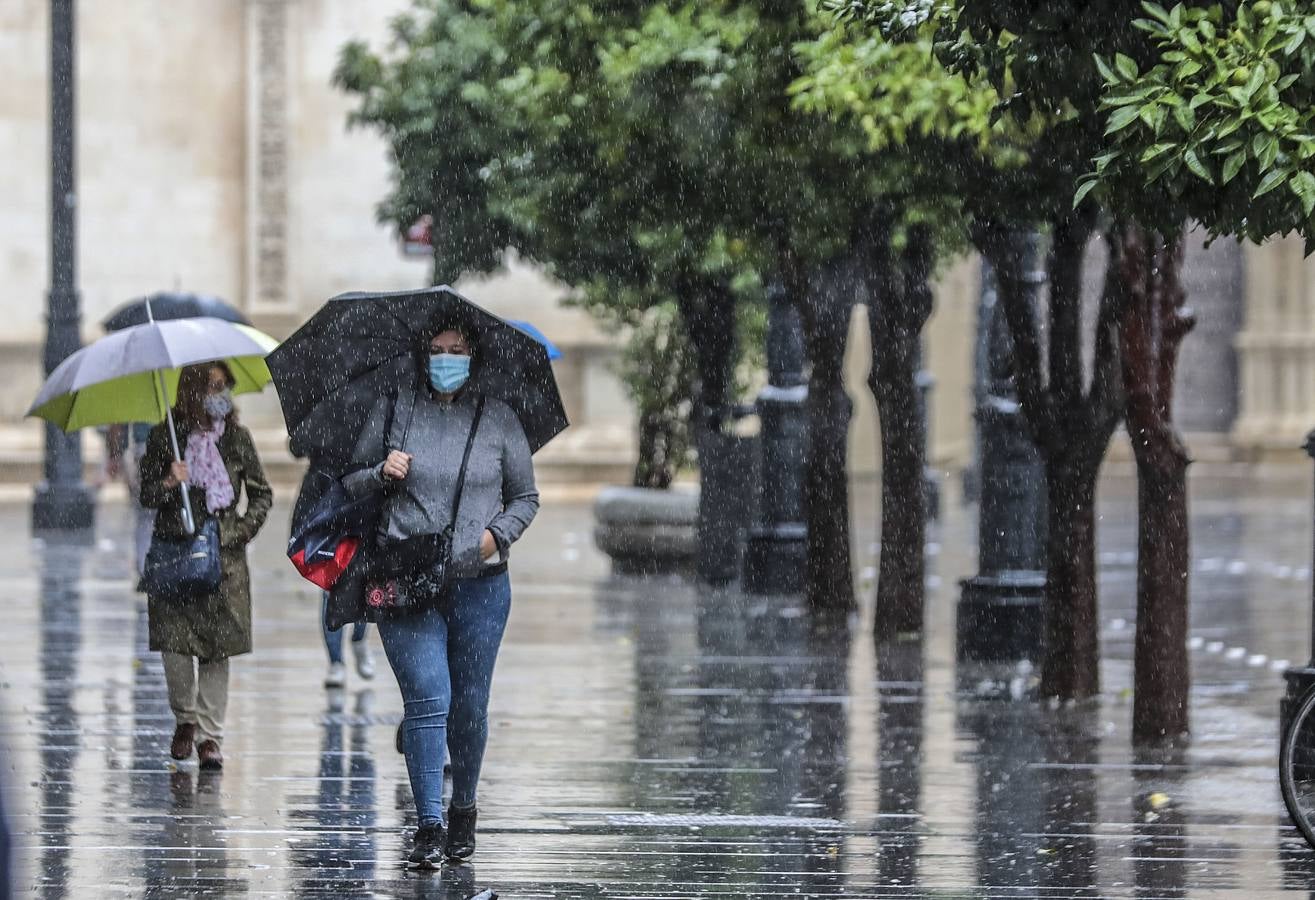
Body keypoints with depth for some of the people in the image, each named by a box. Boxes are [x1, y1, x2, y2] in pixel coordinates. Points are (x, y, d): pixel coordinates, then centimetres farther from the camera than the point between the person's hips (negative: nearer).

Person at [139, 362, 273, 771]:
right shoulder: (164, 438, 2)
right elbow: (146, 495, 5)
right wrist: (168, 484, -16)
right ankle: (185, 718, 16)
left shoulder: (236, 438, 5)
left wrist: (243, 529, -3)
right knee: (175, 642, -9)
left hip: (223, 554, 1)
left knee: (217, 647, -3)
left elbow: (262, 494, 12)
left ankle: (210, 735, 5)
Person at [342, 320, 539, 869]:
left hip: (479, 584, 1)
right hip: (407, 585, -1)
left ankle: (463, 813, 26)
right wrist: (381, 474, -10)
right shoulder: (392, 410, 5)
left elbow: (525, 497, 15)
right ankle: (429, 825, -11)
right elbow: (349, 483, 11)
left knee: (469, 707, 7)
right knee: (427, 700, -12)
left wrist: (499, 534, -4)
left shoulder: (498, 419, 7)